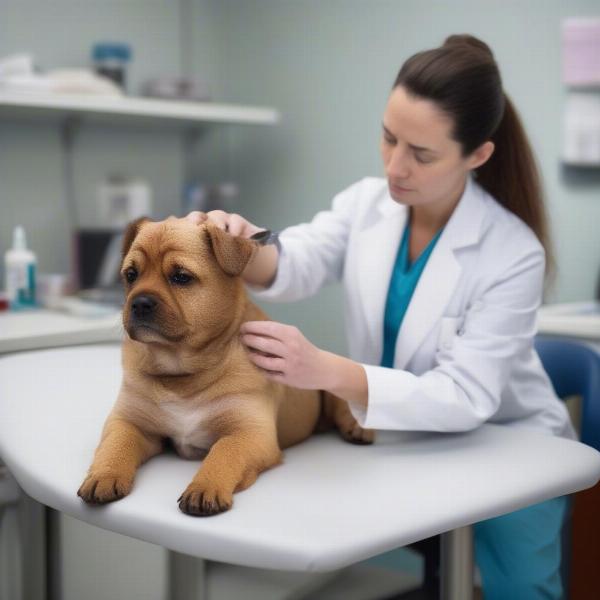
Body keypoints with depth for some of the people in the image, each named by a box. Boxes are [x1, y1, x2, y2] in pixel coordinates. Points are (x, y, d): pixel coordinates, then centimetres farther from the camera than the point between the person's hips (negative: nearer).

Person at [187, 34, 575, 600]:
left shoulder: (513, 253, -24)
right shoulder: (367, 202, -9)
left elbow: (466, 397, -31)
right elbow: (298, 264, -26)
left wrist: (326, 370, -45)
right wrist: (243, 244, -51)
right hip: (402, 440, 4)